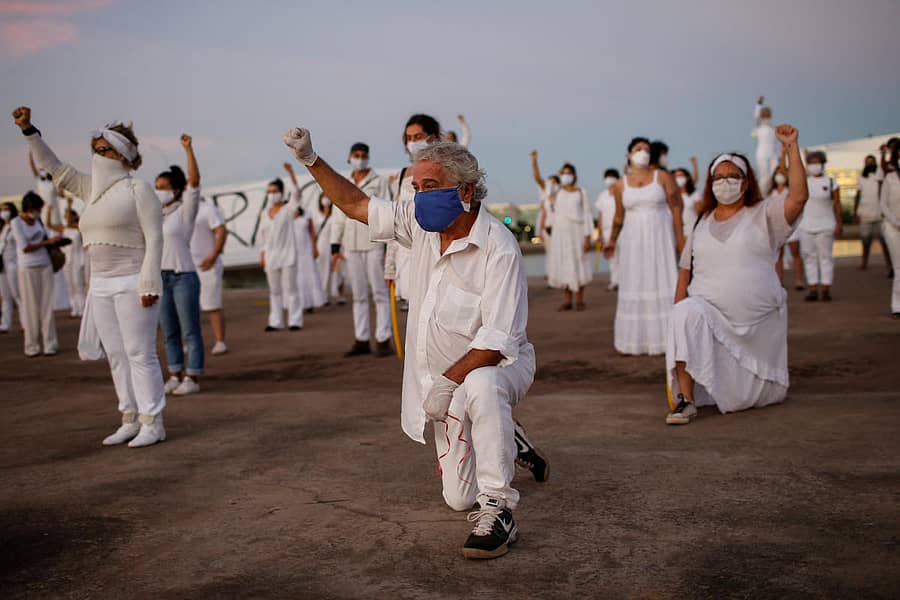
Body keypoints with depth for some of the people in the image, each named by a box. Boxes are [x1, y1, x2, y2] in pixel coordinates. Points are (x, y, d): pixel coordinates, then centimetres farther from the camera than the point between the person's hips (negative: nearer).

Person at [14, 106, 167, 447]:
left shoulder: (138, 190, -7)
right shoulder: (93, 189, 14)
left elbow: (154, 238, -12)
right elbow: (54, 168, 18)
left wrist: (149, 284, -19)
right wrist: (28, 130, 8)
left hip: (133, 284, -8)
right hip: (101, 286, 8)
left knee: (140, 354, -7)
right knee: (116, 355, 8)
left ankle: (153, 424, -2)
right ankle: (130, 421, 15)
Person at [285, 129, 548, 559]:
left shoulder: (499, 247, -23)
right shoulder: (421, 222, -2)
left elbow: (497, 339, -27)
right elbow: (356, 204, 8)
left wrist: (449, 380, -35)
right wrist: (311, 160, 0)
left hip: (499, 366, -6)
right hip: (446, 381, 6)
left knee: (480, 387, -45)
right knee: (458, 498, 10)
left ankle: (497, 509, -31)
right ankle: (507, 441, 40)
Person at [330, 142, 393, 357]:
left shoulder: (379, 181, 3)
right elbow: (339, 217, 15)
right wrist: (335, 247, 9)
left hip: (374, 243, -4)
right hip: (351, 246, 4)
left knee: (379, 291, -5)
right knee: (358, 294, 7)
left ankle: (383, 340, -3)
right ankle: (361, 341, 12)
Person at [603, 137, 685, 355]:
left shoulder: (662, 177, 0)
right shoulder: (621, 185, 5)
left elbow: (676, 208, -2)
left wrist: (680, 239, -7)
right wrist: (612, 241, 14)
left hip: (660, 236, -2)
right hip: (633, 239, 2)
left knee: (662, 284, -2)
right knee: (634, 286, 3)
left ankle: (665, 337, 4)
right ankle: (635, 338, 11)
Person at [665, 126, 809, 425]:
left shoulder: (763, 215, 0)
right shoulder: (702, 224, 11)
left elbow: (798, 196, -18)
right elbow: (685, 272, 11)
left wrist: (792, 147, -21)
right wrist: (678, 313, 0)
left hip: (760, 320, -1)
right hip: (709, 311, 1)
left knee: (764, 394, 12)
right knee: (687, 313, -35)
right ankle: (686, 400, -34)